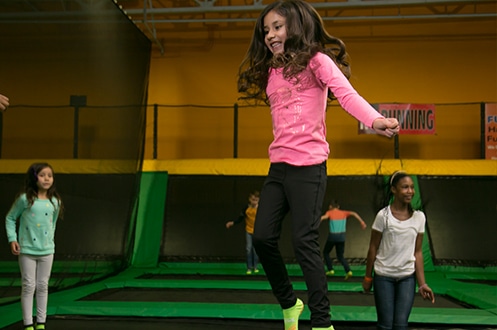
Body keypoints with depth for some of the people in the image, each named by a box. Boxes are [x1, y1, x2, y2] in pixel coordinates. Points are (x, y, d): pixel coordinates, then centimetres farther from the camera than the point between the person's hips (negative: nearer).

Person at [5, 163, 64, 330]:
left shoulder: (55, 202, 0)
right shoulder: (25, 199, -10)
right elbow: (10, 218, 0)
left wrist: (50, 240, 10)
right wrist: (12, 239, -8)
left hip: (47, 250, 3)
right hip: (27, 250, -3)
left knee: (43, 286, 10)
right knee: (29, 286, 2)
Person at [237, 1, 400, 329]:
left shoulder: (316, 61, -4)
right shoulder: (271, 72, 16)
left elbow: (346, 93, -21)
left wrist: (375, 119, -37)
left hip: (308, 166, -7)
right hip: (278, 166, 7)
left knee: (304, 241, -9)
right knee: (263, 237, 5)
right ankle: (289, 303, 26)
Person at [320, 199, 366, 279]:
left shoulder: (329, 212, 2)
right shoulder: (343, 213, 11)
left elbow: (323, 217, -20)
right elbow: (353, 214, -3)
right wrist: (362, 222, -5)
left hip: (332, 236, -3)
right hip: (341, 236, 3)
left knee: (325, 252, 20)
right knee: (340, 256, 15)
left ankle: (330, 270, 10)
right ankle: (348, 271, -6)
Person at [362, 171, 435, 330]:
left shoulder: (419, 217, -1)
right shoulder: (383, 215, -10)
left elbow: (417, 252, 2)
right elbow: (373, 248, -3)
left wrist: (422, 283, -2)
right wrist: (368, 277, 1)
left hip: (407, 277, 2)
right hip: (384, 276, -2)